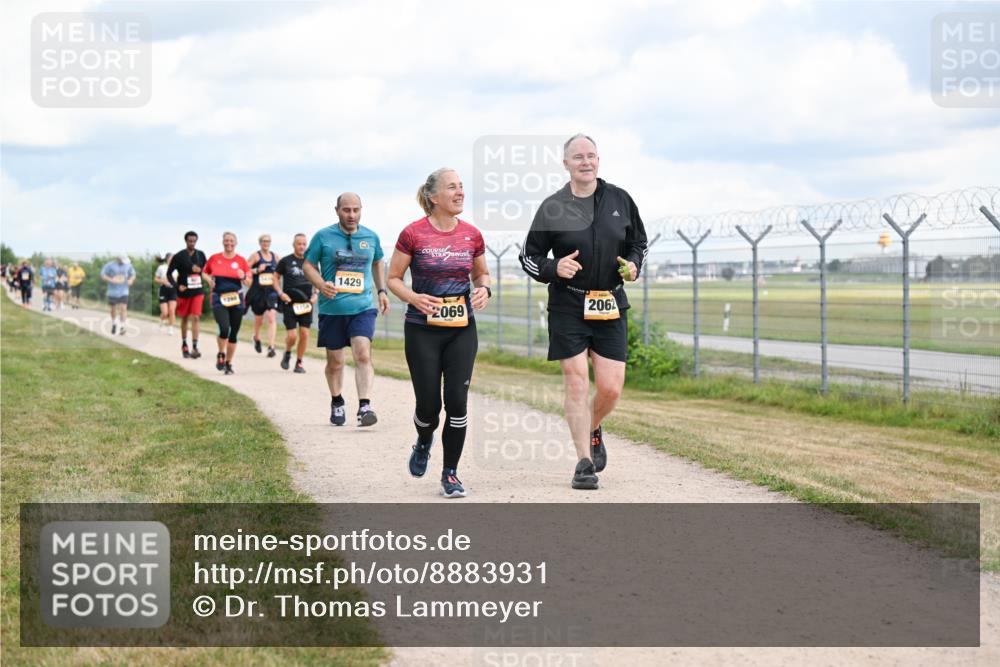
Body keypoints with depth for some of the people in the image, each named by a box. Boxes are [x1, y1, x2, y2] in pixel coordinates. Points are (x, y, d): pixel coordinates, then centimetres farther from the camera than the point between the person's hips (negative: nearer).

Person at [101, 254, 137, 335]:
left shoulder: (128, 265, 1)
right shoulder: (110, 265, -8)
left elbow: (133, 274, 14)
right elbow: (102, 275, -8)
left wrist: (131, 280, -8)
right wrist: (111, 280, -23)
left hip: (124, 292, 1)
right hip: (112, 291, -1)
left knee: (123, 308, -13)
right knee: (113, 309, 10)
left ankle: (122, 327, -14)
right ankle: (114, 324, 35)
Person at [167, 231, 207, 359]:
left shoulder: (201, 255, 2)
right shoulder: (179, 256, -7)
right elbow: (169, 273, -4)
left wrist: (200, 270, -6)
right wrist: (177, 286, -17)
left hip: (198, 291, 1)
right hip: (184, 292, -1)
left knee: (196, 317, -12)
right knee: (185, 319, 12)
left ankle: (194, 347, -15)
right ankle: (184, 345, 29)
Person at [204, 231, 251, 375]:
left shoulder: (241, 260, 3)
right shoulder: (214, 258, 3)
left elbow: (248, 282, 5)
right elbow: (205, 272, 18)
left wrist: (244, 277, -17)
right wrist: (209, 280, -3)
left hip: (236, 299, 2)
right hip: (218, 299, -2)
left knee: (234, 333, 5)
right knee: (224, 329, -21)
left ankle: (229, 363, 21)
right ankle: (221, 355, 6)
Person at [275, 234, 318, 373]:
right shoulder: (285, 261, 0)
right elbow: (276, 277, 8)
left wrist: (316, 294, 2)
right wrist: (280, 293, -6)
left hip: (306, 302, 3)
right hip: (289, 302, -2)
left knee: (304, 333, -3)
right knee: (292, 335, -9)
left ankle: (299, 363, 11)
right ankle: (287, 353, 23)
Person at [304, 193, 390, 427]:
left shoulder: (371, 237, 8)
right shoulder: (323, 236, 0)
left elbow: (378, 262, 26)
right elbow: (308, 265, 4)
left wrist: (381, 290, 18)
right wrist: (321, 285, -14)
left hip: (363, 307, 0)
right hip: (332, 308, 0)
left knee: (363, 353, -19)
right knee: (335, 361, 9)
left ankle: (364, 406, -22)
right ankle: (337, 403, 32)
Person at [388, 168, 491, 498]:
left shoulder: (472, 235, 3)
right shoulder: (413, 234, -7)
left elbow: (481, 273, 18)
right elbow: (393, 278, 0)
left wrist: (484, 289, -4)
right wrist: (413, 298, -19)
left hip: (462, 330, 3)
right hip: (422, 330, -2)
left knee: (457, 400, -5)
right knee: (429, 404, 0)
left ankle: (450, 473, 8)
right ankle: (423, 443, 37)